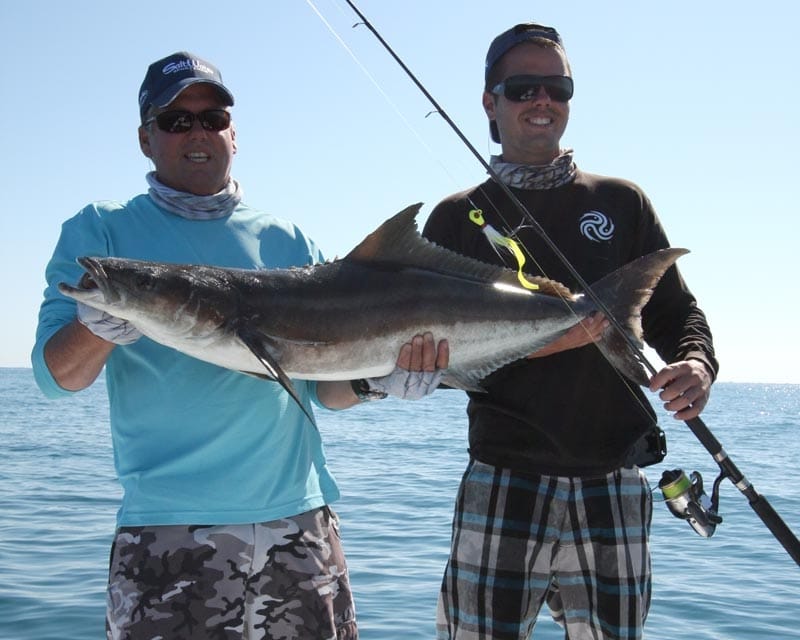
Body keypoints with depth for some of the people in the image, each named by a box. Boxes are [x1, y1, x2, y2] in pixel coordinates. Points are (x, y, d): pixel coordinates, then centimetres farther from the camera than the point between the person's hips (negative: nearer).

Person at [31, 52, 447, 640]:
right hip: (169, 530, -2)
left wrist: (373, 378, -8)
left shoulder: (288, 242, 12)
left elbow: (323, 387, 13)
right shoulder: (100, 232, 5)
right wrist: (99, 326, -26)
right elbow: (56, 376, -5)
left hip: (300, 520, 3)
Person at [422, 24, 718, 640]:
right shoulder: (458, 218, 7)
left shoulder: (621, 202, 12)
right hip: (503, 481, -1)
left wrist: (696, 363, -13)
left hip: (615, 488, 2)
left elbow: (675, 310, 11)